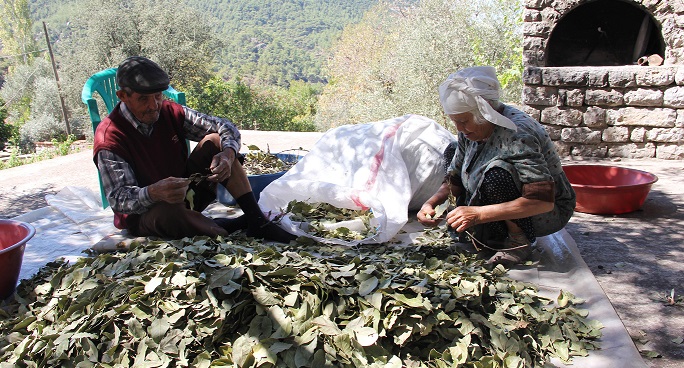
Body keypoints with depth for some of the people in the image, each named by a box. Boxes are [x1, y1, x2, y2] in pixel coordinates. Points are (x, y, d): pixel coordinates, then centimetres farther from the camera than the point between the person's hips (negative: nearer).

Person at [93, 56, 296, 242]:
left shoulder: (169, 112, -4)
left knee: (214, 140, -13)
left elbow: (225, 127, -6)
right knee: (170, 212, -42)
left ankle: (257, 220, -19)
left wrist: (228, 154, -29)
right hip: (143, 213, -5)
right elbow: (118, 199, -26)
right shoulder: (109, 138, -18)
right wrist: (154, 193, -48)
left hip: (185, 193, 6)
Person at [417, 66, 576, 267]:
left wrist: (478, 214, -40)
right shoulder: (471, 131, -4)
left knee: (497, 172, -32)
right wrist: (431, 203, -16)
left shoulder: (517, 135, -29)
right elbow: (454, 180, 4)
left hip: (550, 212, -8)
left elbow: (543, 200, -36)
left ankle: (520, 243, -16)